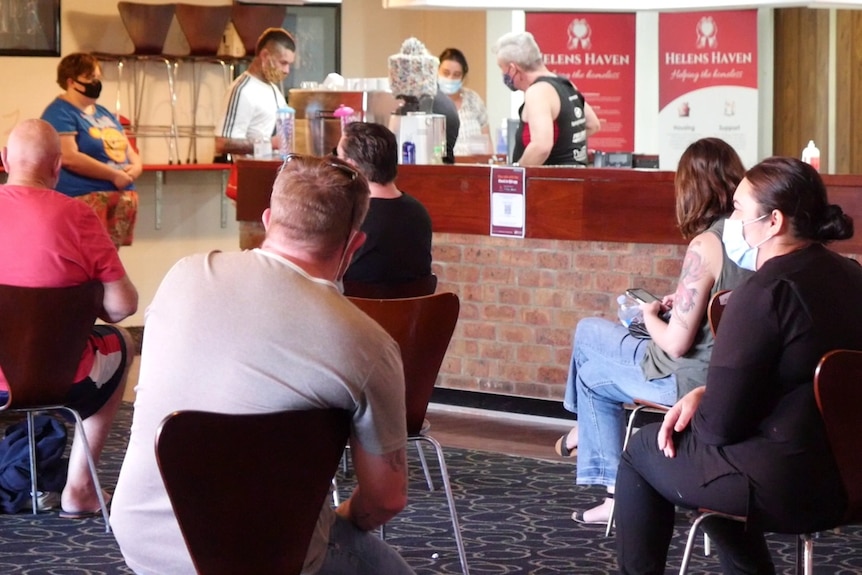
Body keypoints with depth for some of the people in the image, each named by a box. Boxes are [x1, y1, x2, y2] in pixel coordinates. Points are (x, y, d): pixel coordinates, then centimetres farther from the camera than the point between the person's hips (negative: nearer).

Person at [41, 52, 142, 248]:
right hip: (84, 202, -9)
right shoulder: (60, 113, -5)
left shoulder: (104, 113, 22)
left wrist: (135, 167, -1)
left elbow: (129, 151, 24)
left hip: (121, 202, 9)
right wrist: (113, 175, -16)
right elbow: (69, 157, -18)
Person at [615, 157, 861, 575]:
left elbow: (720, 426, -19)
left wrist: (698, 404, 3)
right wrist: (704, 395, 8)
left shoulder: (764, 292, -21)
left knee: (643, 451, 15)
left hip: (785, 490, -8)